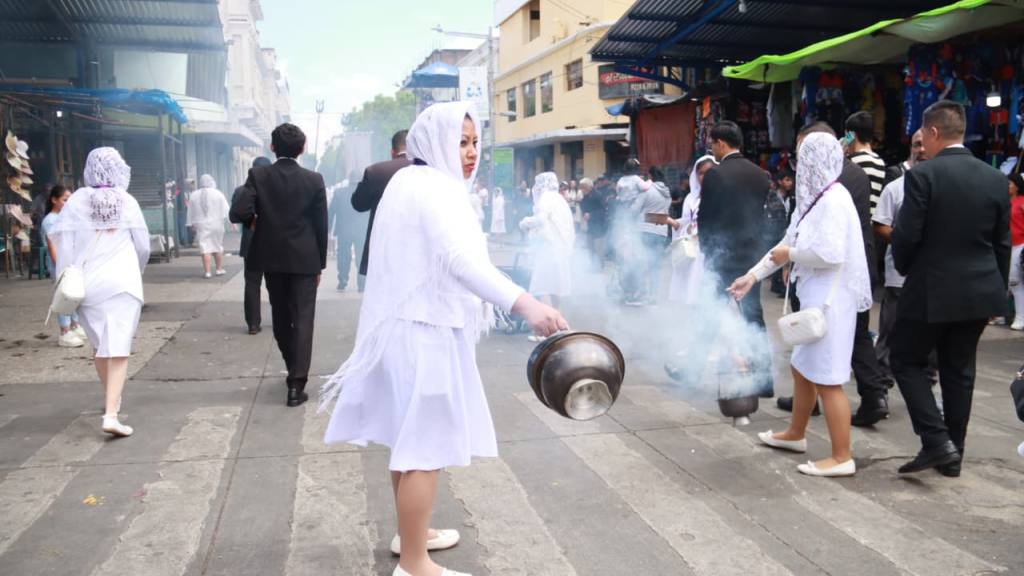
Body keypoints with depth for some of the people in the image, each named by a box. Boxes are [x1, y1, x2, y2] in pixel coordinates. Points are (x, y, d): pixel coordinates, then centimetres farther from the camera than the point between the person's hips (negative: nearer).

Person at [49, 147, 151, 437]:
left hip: (88, 285, 2)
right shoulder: (127, 202, -1)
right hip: (123, 283, -2)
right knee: (118, 349, -3)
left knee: (99, 345, 20)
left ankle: (111, 400, 37)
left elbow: (64, 242, -4)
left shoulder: (77, 201, -1)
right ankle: (111, 414, -14)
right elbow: (143, 245, 5)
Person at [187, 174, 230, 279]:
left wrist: (192, 224, 16)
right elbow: (226, 209, -4)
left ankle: (207, 271, -4)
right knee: (218, 247, 11)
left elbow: (191, 213, 8)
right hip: (216, 224, -1)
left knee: (205, 248, 0)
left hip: (201, 226, 1)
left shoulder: (194, 195, 3)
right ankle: (219, 269, 17)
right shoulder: (217, 194, -3)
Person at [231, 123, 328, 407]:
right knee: (303, 319, -1)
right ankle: (297, 383, -8)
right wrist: (320, 264, 7)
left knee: (281, 317, 18)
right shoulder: (314, 180, -6)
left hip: (272, 258, 2)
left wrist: (254, 222, 7)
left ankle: (294, 370, 34)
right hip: (305, 259, -2)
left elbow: (239, 212, -16)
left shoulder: (258, 176, -5)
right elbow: (321, 225, -3)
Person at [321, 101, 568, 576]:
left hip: (409, 324, 11)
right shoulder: (437, 188, -16)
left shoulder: (410, 183, 17)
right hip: (427, 330, -11)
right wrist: (523, 303, -47)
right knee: (426, 445, -5)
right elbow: (461, 258, -35)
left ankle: (410, 533, 35)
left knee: (411, 439, 20)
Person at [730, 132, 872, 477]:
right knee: (801, 369, 21)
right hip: (815, 299, 10)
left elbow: (831, 254, -26)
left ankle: (842, 458, 7)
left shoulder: (834, 200, -18)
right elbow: (789, 243, 14)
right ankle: (795, 435, 38)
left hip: (830, 301, -10)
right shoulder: (816, 197, 11)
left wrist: (790, 255, -11)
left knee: (827, 380, -3)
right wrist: (753, 276, 10)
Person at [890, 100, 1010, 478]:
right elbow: (1002, 243, 8)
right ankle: (952, 453, 22)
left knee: (906, 362, 10)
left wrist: (905, 268, 5)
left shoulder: (923, 175, -14)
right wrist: (997, 289, 17)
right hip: (980, 292, 6)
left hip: (932, 290, -6)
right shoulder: (996, 179, 3)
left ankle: (936, 441, -2)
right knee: (959, 371, 14)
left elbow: (906, 235, -15)